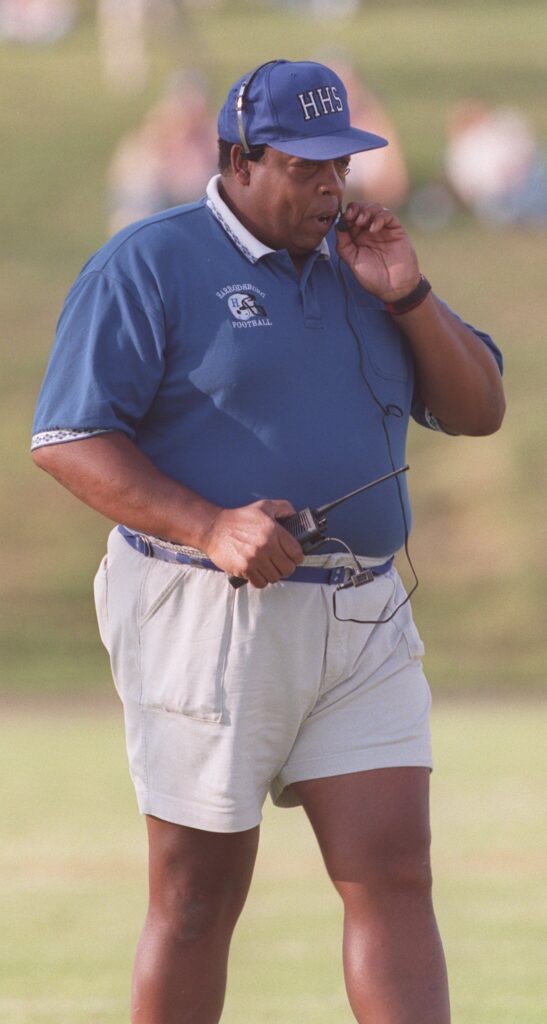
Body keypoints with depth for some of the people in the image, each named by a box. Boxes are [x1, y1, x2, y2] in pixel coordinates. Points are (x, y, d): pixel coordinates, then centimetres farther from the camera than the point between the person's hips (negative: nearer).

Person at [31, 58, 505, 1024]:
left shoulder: (356, 264, 15)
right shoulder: (148, 266, -4)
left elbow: (478, 409, 15)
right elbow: (67, 440, -10)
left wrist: (406, 299, -2)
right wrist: (211, 528, -22)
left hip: (362, 625, 5)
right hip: (207, 619, -5)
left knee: (394, 879, -5)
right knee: (198, 897, 1)